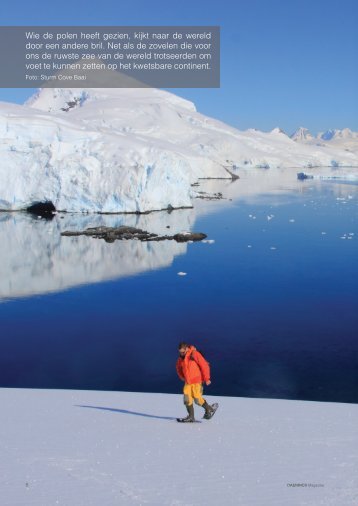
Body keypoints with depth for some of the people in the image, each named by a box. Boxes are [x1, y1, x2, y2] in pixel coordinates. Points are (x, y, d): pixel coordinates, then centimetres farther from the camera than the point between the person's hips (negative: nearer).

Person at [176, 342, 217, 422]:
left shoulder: (195, 354, -15)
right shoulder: (180, 358, 5)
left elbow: (204, 365, -14)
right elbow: (179, 368, 24)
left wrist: (206, 378, -13)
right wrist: (182, 377, 15)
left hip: (197, 381, -6)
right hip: (187, 382, 6)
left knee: (197, 399, -5)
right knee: (187, 399, -3)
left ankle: (209, 409, 19)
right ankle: (191, 417, 6)